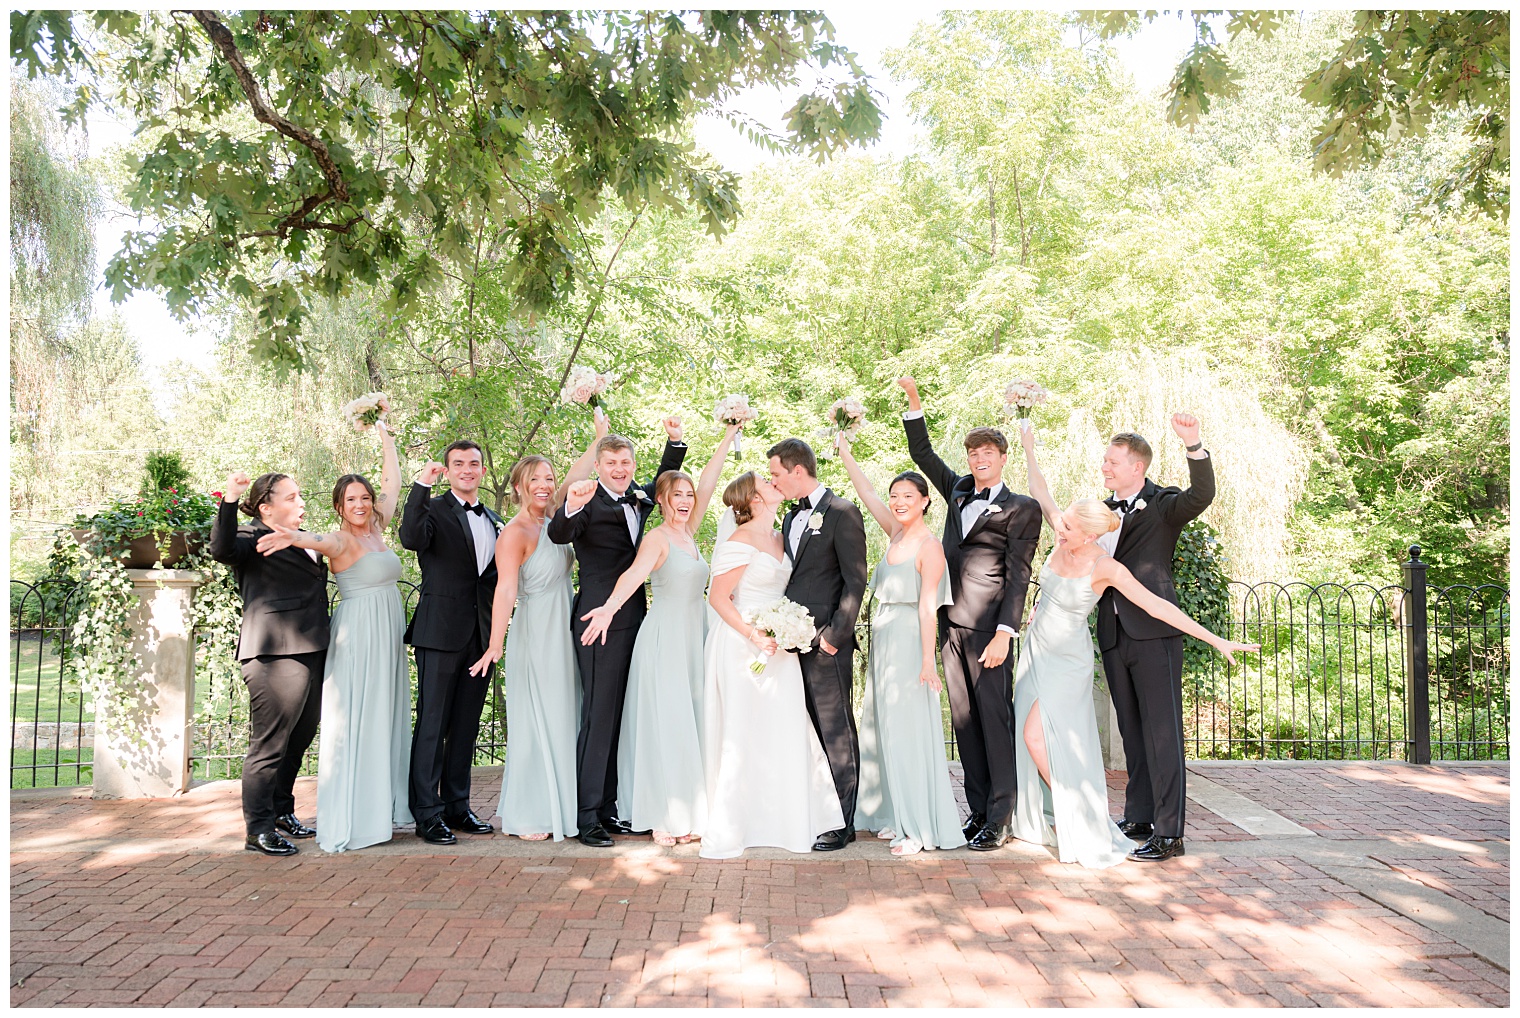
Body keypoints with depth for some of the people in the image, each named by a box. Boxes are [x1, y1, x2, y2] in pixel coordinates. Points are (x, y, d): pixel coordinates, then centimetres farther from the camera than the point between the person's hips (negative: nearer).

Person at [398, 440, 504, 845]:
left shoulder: (493, 520, 17)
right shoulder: (433, 508, -3)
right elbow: (411, 539, -24)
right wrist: (421, 486, -29)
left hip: (481, 634, 6)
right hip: (441, 630, -6)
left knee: (466, 724, 12)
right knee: (432, 723, -3)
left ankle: (457, 806, 20)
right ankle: (427, 813, 3)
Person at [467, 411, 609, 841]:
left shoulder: (550, 520, 8)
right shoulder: (515, 532, -15)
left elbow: (575, 476, 15)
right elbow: (506, 589, -26)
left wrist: (600, 437, 13)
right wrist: (495, 644, -34)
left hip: (562, 636, 8)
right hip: (534, 637, -8)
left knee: (561, 721, 12)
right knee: (535, 722, -2)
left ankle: (557, 808, 22)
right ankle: (529, 817, 8)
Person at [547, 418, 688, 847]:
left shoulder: (638, 499, 12)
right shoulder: (590, 504, -10)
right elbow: (558, 535, -27)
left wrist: (675, 440, 18)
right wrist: (570, 509, -46)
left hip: (632, 620, 8)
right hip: (601, 622, -8)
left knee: (619, 716, 13)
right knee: (599, 716, -6)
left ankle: (608, 808, 22)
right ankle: (586, 817, 1)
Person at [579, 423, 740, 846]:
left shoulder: (688, 533, 11)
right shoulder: (657, 538, -11)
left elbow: (707, 482, 13)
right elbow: (635, 572, -29)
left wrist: (729, 436, 16)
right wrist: (611, 605, -47)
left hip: (694, 639, 8)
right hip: (665, 637, -8)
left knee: (690, 723, 9)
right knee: (665, 724, -5)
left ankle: (687, 813, 15)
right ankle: (663, 818, 1)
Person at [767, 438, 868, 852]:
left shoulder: (842, 512, -8)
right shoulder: (791, 517, 17)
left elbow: (855, 581, -11)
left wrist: (834, 634, -16)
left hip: (827, 643, -8)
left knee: (836, 731, -1)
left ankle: (842, 822, 7)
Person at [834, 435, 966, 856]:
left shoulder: (929, 545, -11)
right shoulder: (896, 532, 9)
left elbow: (927, 605, -15)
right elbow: (868, 494, 16)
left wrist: (928, 659, -18)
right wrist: (845, 453, 16)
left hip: (909, 643, -8)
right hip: (883, 642, 8)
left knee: (909, 730, -6)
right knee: (883, 728, 11)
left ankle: (920, 826, 0)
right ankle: (896, 815, 21)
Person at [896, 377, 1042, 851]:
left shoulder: (1021, 508, -1)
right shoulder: (959, 491, 16)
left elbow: (1019, 575, -7)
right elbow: (922, 453, 26)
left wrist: (1005, 633, -15)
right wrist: (914, 402, 16)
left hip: (987, 626, -6)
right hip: (950, 622, 6)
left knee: (995, 718, -6)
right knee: (964, 721, 8)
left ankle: (1000, 818, -2)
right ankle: (978, 809, 15)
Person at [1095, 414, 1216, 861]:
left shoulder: (1163, 505, -3)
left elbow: (1202, 495, -24)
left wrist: (1193, 445, -37)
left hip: (1154, 632, -7)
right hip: (1114, 635, 7)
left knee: (1161, 731, -6)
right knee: (1133, 732, 13)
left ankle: (1169, 832, -4)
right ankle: (1139, 818, 21)